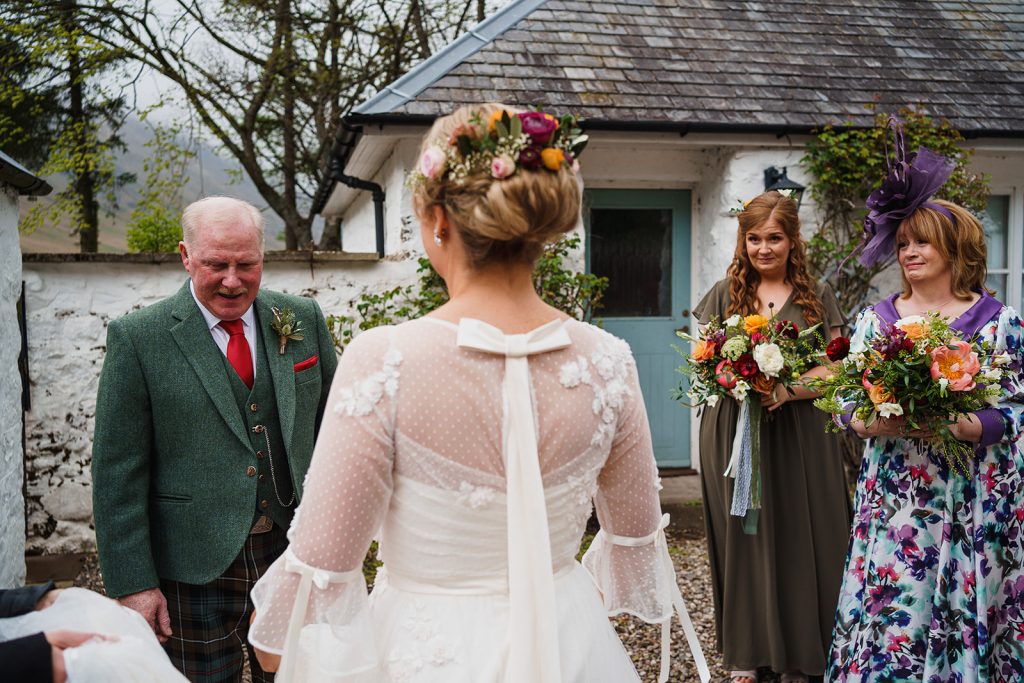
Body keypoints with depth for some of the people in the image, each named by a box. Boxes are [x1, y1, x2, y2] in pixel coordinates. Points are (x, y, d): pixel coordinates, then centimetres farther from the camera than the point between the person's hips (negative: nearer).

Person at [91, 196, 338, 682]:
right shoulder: (138, 339, -6)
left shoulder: (303, 320, 4)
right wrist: (133, 583, -9)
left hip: (295, 549, 3)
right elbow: (117, 473, -6)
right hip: (195, 569, -3)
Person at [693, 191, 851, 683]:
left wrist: (786, 390, -18)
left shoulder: (816, 297, 5)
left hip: (798, 439, 0)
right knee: (742, 543, 4)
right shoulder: (724, 295, 7)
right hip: (733, 435, 1)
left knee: (798, 542, 1)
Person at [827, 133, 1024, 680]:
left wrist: (966, 426, -19)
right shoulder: (874, 320, 6)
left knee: (965, 603, 5)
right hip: (894, 497, 1)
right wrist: (870, 423, -15)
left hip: (973, 500, -1)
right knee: (892, 610, 2)